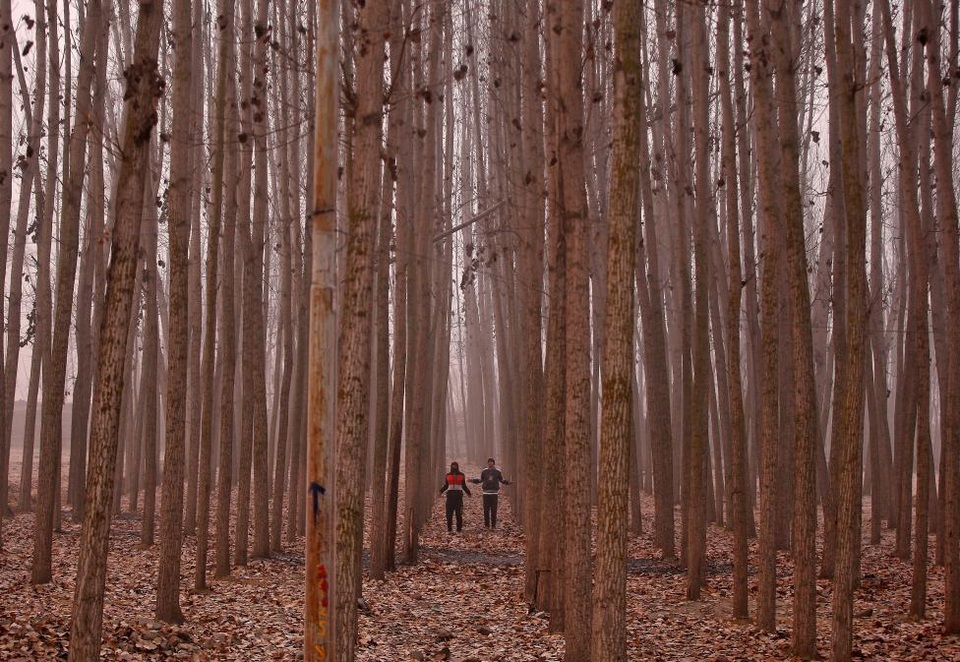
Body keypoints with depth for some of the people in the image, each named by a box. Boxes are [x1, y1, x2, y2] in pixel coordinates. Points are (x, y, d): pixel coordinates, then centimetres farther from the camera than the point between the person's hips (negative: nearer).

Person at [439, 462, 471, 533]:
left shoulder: (461, 475, 7)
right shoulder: (448, 475, 9)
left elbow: (464, 486, 12)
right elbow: (446, 486, 12)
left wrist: (468, 493, 0)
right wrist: (441, 491, -6)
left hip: (458, 495, -1)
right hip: (450, 495, 1)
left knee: (459, 513, -1)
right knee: (449, 513, -3)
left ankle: (459, 529, 5)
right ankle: (449, 529, 3)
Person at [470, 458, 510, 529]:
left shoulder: (497, 472, 5)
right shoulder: (484, 471, 6)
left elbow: (502, 480, 12)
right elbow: (480, 480, 13)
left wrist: (508, 482, -4)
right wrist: (472, 480, 2)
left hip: (494, 493, 0)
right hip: (486, 493, 0)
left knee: (494, 510, 0)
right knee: (486, 510, 0)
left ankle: (493, 525, 6)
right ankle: (486, 525, 7)